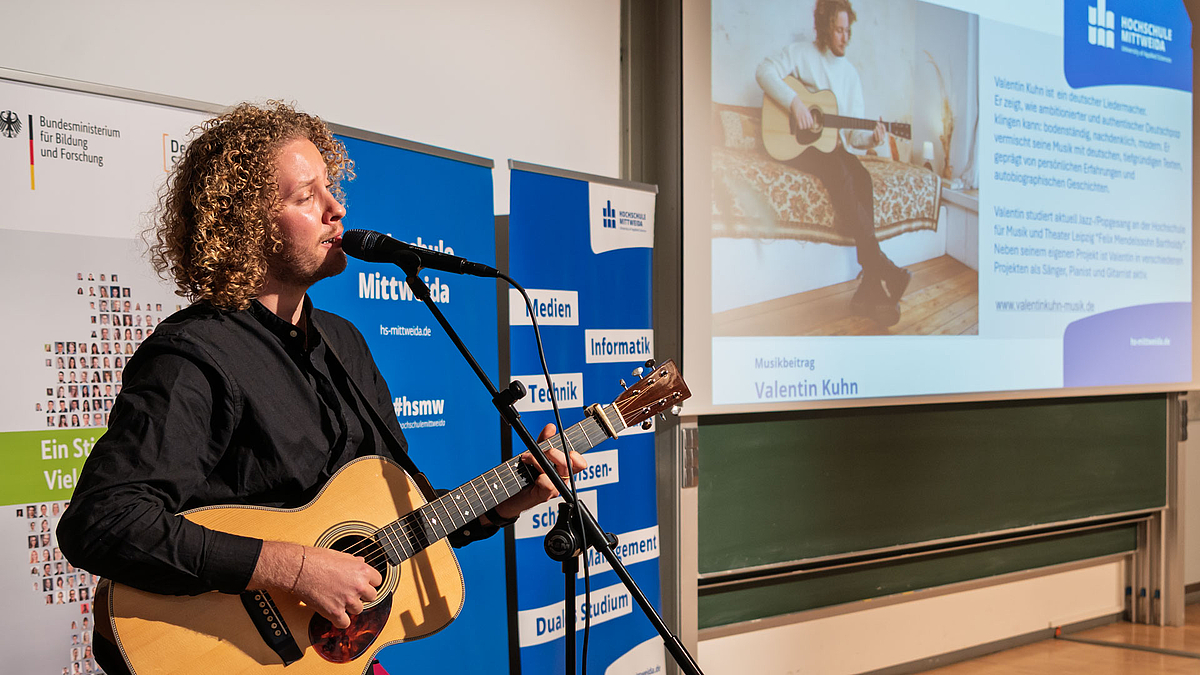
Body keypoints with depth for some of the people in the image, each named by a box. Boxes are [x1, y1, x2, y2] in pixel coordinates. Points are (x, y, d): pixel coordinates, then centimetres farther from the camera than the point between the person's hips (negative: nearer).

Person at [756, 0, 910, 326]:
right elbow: (765, 71, -15)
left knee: (861, 177, -28)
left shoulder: (850, 74, 14)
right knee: (838, 172, -34)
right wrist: (794, 102, -25)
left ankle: (868, 290, -33)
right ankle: (882, 268, -36)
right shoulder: (801, 53, 2)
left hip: (834, 147, 4)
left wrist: (870, 138, -12)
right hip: (798, 144, -4)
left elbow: (853, 132, 10)